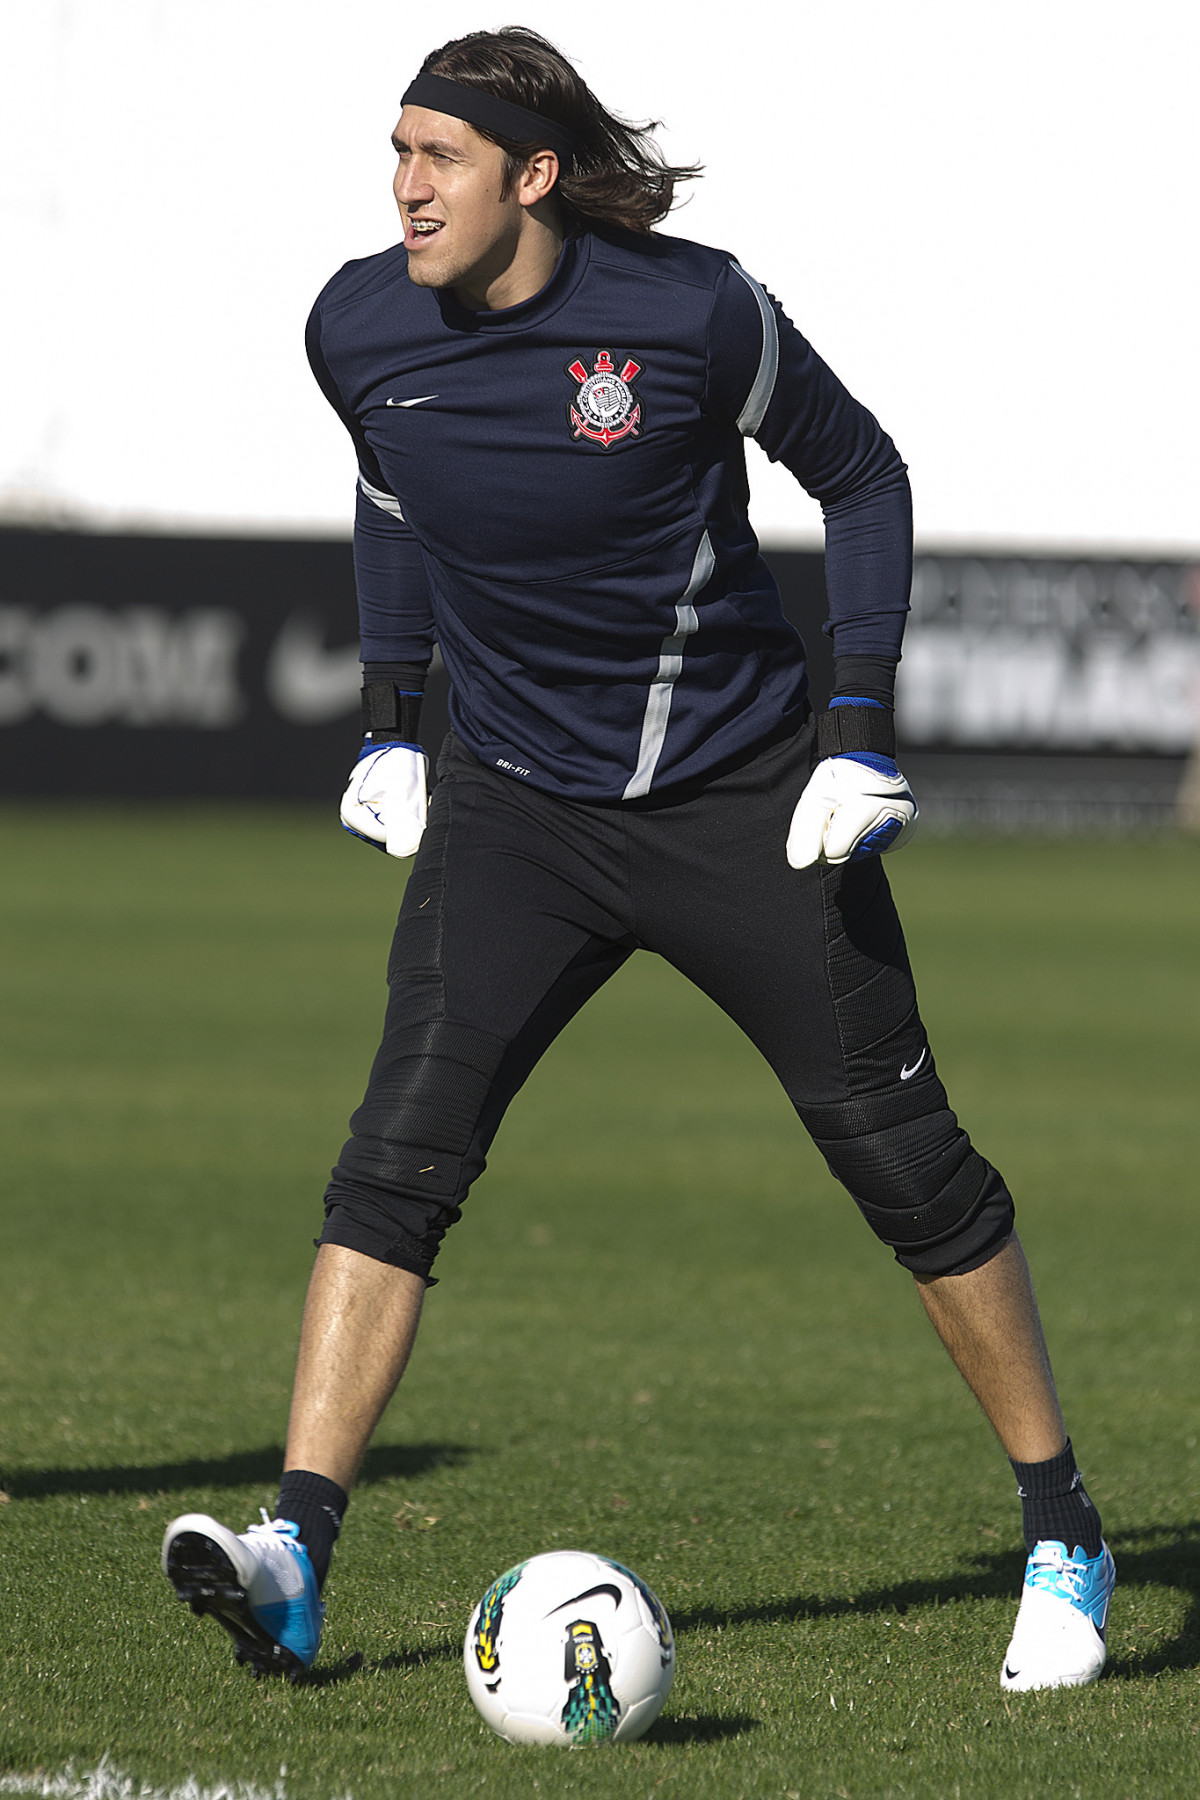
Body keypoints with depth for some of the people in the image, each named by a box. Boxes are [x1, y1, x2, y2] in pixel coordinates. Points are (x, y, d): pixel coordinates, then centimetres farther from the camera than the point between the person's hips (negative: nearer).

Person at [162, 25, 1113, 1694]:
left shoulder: (693, 313, -17)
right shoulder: (362, 331, -7)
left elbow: (860, 476, -2)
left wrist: (861, 726, -8)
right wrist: (390, 711, 12)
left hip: (739, 798, -2)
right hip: (510, 803, 2)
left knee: (910, 1164, 2)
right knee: (399, 1156, -15)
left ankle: (1065, 1542, 18)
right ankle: (294, 1563, -19)